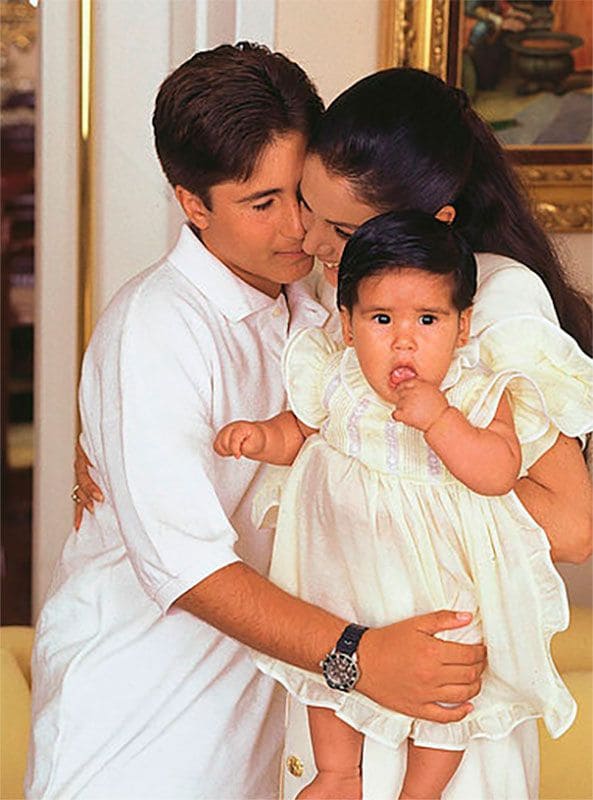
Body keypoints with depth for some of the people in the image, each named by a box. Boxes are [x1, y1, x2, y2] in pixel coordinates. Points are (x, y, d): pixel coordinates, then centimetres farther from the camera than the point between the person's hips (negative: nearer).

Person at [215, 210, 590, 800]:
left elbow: (499, 474, -30)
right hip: (347, 566, 3)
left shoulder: (480, 395, -19)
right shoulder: (336, 385, -11)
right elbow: (298, 431, 7)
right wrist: (261, 436, -14)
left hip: (443, 578, -3)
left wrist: (438, 418, -38)